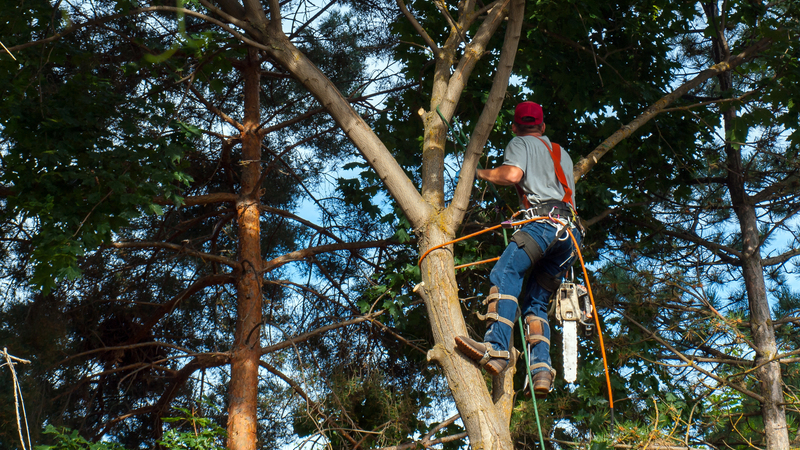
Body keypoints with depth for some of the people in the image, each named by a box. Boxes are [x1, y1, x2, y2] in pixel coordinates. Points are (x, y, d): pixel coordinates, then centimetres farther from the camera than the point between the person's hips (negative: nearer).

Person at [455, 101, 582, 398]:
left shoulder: (521, 143, 14)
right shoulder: (562, 154, 36)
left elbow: (512, 174, -6)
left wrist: (482, 173, 11)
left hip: (545, 221, -8)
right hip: (570, 232, 8)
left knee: (505, 273, -23)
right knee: (536, 301, 5)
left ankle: (496, 349, -44)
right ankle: (541, 370, -14)